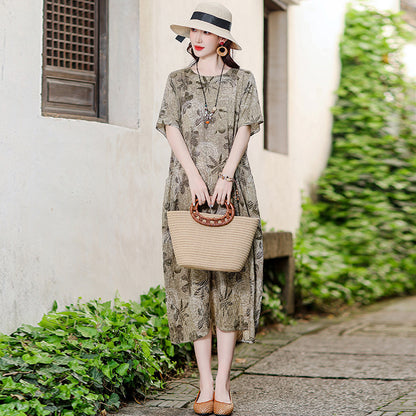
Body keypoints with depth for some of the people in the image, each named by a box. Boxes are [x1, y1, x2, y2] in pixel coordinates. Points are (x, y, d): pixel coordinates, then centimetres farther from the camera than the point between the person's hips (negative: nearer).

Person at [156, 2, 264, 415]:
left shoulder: (242, 82, 11)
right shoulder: (177, 82, 13)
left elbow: (243, 131, 0)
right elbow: (172, 130, 2)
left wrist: (226, 176, -14)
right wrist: (194, 176, -13)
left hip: (231, 189, -1)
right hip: (187, 188, 1)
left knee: (229, 281, -3)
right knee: (193, 279, -2)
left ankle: (223, 383, 3)